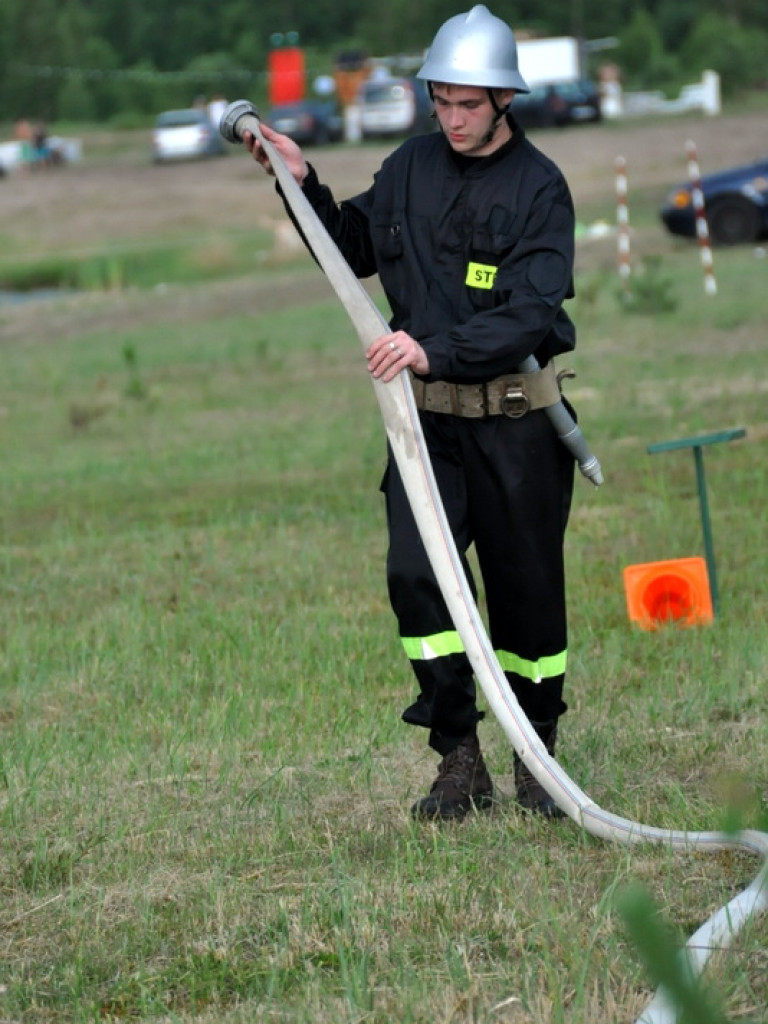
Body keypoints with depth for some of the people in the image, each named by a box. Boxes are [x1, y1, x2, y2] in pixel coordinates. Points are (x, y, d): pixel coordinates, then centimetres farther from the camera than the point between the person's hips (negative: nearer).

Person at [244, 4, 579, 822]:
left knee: (528, 593, 5)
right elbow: (357, 251, 22)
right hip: (428, 417, 3)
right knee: (414, 570, -15)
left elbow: (529, 316, -19)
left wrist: (436, 351, -31)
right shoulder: (410, 168, 6)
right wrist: (303, 186, 8)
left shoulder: (539, 188, -9)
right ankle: (459, 762, -6)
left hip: (515, 424, -3)